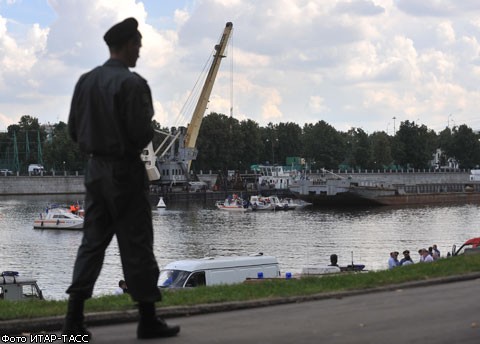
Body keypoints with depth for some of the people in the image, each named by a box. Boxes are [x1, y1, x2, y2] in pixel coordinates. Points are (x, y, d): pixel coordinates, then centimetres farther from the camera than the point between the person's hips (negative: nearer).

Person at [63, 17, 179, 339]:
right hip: (126, 171, -6)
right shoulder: (132, 83, -16)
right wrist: (139, 140, 3)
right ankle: (148, 319, 7)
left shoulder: (85, 81, 6)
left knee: (92, 242, 10)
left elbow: (74, 130, 9)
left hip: (96, 168, 6)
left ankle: (74, 318, 5)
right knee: (137, 246, 1)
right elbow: (143, 134, -18)